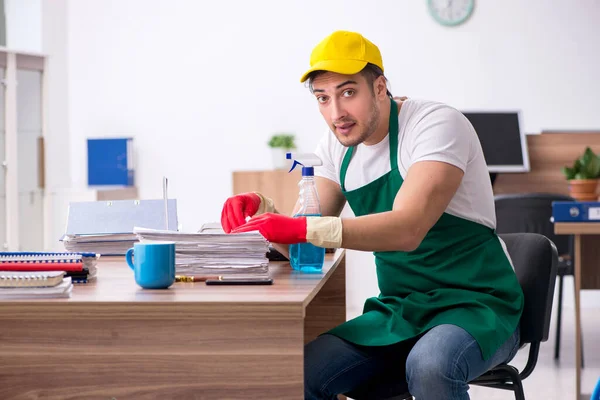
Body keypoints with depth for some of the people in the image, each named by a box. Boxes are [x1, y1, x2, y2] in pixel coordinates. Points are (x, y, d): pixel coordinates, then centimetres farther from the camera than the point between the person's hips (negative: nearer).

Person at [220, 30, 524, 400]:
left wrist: (302, 229, -39)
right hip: (400, 310, 6)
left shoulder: (437, 123, -17)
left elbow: (408, 229, -32)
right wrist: (260, 209, -18)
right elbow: (302, 234, 3)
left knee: (429, 366, -37)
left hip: (476, 304, -6)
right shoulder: (338, 146, 5)